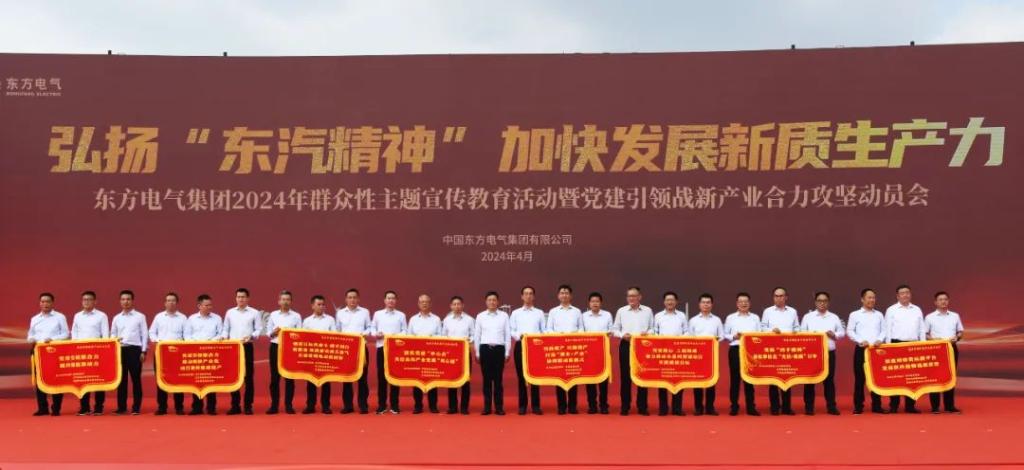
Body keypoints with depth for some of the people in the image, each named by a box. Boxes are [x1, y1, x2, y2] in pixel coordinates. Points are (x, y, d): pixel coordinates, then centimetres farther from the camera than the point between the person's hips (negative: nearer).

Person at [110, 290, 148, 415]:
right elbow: (113, 334, 15)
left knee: (136, 379, -2)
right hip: (120, 349, 3)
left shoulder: (140, 316, 4)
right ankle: (121, 406, 10)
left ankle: (136, 407, 3)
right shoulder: (116, 318, 13)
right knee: (121, 379, 5)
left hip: (134, 349, -3)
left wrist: (143, 351, -4)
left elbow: (144, 334, 2)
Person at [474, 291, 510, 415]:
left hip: (499, 349, -1)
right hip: (485, 349, 1)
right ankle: (487, 407, 8)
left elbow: (508, 335, 5)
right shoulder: (480, 316, 7)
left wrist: (507, 353, 1)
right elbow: (476, 335, 9)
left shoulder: (504, 316, 5)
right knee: (486, 379, 3)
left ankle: (499, 407, 6)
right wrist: (477, 353, 5)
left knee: (498, 379, 1)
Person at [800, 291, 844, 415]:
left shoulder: (834, 317, 11)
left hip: (829, 352, 1)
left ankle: (831, 406, 11)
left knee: (829, 380, 4)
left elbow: (842, 332, 11)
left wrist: (834, 335, -8)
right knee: (810, 379, 0)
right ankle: (809, 407, 7)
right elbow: (801, 333, 4)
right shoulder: (808, 317, 5)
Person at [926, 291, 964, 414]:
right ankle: (935, 406, 2)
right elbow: (924, 334, 2)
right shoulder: (930, 317, 2)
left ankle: (949, 405, 11)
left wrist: (957, 337, -8)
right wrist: (933, 339, -17)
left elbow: (960, 332, 14)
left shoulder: (955, 316, 11)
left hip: (951, 348, 3)